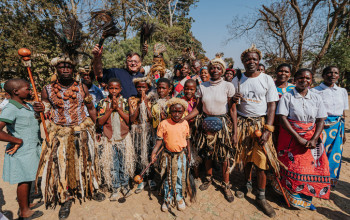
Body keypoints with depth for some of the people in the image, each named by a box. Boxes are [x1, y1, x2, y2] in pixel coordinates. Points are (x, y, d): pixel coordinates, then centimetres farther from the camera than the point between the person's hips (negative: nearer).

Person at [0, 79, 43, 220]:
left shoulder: (28, 105, 8)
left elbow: (34, 126, 23)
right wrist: (18, 141, -21)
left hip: (32, 149, 8)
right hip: (22, 151, -8)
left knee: (29, 179, 21)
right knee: (24, 181, 6)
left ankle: (26, 204, 40)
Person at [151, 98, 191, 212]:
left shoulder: (185, 123, -2)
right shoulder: (164, 124, -11)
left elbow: (187, 139, 8)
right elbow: (159, 140, -7)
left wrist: (189, 152, 8)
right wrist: (154, 152, -17)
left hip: (181, 155, 2)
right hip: (168, 155, -2)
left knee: (180, 177, 13)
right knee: (169, 178, 13)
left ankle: (179, 198, 34)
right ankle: (167, 199, 31)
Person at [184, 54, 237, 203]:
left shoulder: (228, 86, -5)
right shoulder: (203, 86, 3)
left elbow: (232, 109, -6)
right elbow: (198, 108, 3)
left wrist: (235, 131, -9)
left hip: (223, 124, -2)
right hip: (206, 124, 3)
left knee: (225, 156, 4)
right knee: (207, 154, 15)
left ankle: (226, 186, 25)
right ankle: (208, 178, 39)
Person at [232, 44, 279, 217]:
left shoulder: (267, 79, -1)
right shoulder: (237, 80, 4)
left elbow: (272, 106, -4)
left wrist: (267, 129, -14)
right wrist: (233, 99, -14)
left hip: (260, 123, -2)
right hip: (242, 123, 2)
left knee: (261, 159, -3)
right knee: (246, 157, 12)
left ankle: (261, 197, 14)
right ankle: (248, 184, 35)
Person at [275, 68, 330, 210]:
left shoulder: (316, 98, 8)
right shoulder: (287, 97, -3)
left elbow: (321, 120, 3)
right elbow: (283, 118, -11)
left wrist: (314, 140, -12)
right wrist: (298, 138, -17)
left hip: (311, 138, 3)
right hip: (291, 137, -3)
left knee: (312, 166, 1)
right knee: (291, 166, -1)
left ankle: (306, 198, 21)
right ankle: (289, 197, 18)